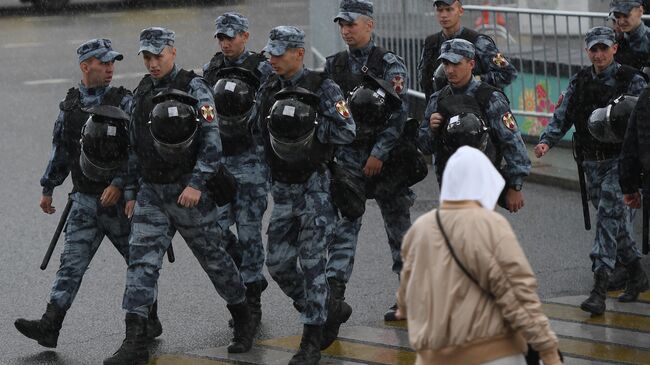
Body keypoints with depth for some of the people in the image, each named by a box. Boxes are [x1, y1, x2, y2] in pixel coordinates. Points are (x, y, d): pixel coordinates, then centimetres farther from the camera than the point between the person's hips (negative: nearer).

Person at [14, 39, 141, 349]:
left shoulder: (123, 102, -6)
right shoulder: (70, 105, 7)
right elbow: (59, 149, 18)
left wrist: (119, 184, -22)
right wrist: (48, 188, 20)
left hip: (118, 198, -3)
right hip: (84, 198, 3)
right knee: (72, 262, -4)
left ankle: (148, 320, 24)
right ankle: (49, 326, -11)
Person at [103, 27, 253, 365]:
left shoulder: (193, 88, -8)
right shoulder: (141, 92, 11)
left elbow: (212, 141, -15)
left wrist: (196, 184, -23)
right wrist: (131, 191, 16)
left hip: (188, 190, -5)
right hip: (151, 191, 5)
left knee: (214, 257, 7)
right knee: (141, 261, -7)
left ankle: (243, 324, 27)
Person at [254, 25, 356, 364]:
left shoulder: (322, 88, -10)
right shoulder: (268, 89, 7)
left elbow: (347, 131, -16)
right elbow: (261, 132, 17)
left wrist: (305, 123, -19)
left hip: (316, 183, -6)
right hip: (282, 186, 6)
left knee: (311, 260, -8)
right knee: (277, 261, 7)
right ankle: (322, 311, 29)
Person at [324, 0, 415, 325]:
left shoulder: (390, 65, -6)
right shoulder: (334, 66, 7)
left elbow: (398, 114, -14)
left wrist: (379, 154, -19)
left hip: (387, 159, -3)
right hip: (349, 158, 3)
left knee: (398, 225, 9)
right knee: (343, 226, -9)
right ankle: (334, 296, -17)